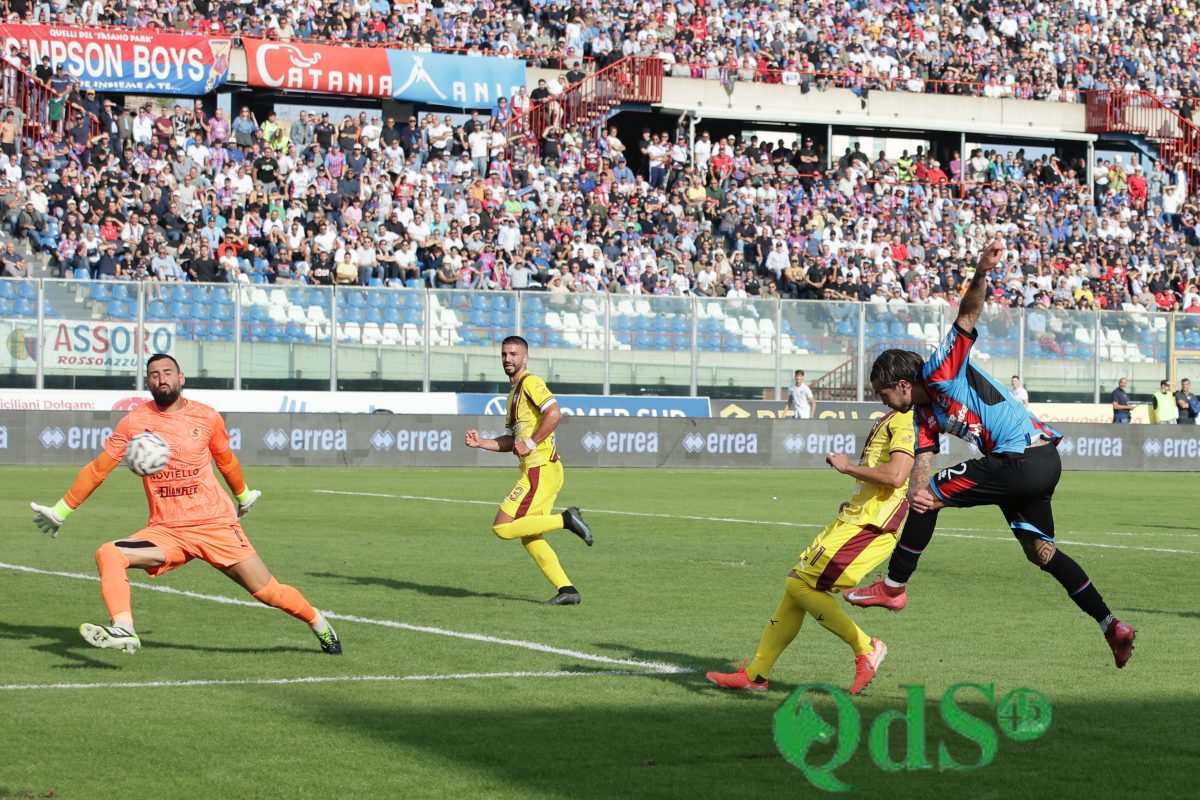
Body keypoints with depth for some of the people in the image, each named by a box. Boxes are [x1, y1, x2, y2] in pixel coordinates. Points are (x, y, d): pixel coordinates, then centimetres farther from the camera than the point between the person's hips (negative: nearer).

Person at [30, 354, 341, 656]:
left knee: (269, 593, -3)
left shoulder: (207, 417, 1)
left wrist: (243, 496, 35)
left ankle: (319, 624, 23)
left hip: (216, 525, -1)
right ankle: (124, 631, -33)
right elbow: (98, 469, 10)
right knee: (108, 554, -25)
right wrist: (60, 511, 12)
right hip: (165, 531, 1)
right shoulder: (135, 421, 1)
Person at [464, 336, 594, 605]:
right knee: (529, 537, 9)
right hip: (537, 471, 10)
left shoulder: (531, 382, -8)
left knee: (502, 527, -11)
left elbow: (554, 413, -24)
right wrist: (480, 442, 12)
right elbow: (513, 441, 26)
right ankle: (566, 590, 7)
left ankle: (565, 519, -8)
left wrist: (531, 444, -18)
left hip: (541, 470, -10)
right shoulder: (514, 391, 22)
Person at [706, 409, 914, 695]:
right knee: (796, 586, 11)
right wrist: (855, 505, 14)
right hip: (855, 518, 10)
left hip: (868, 526, -10)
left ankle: (865, 648, 0)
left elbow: (896, 476, -27)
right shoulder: (892, 418, 16)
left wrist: (847, 466, -14)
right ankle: (754, 674, 17)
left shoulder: (907, 420, -16)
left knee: (799, 585, -10)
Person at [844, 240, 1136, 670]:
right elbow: (922, 462, 5)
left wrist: (980, 273, -33)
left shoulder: (940, 371, -4)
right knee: (1040, 551, 17)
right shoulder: (924, 417, 19)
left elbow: (968, 314, -15)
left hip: (1021, 456, -10)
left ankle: (892, 588, 5)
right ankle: (1112, 626, 16)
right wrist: (917, 491, -17)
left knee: (933, 493, -3)